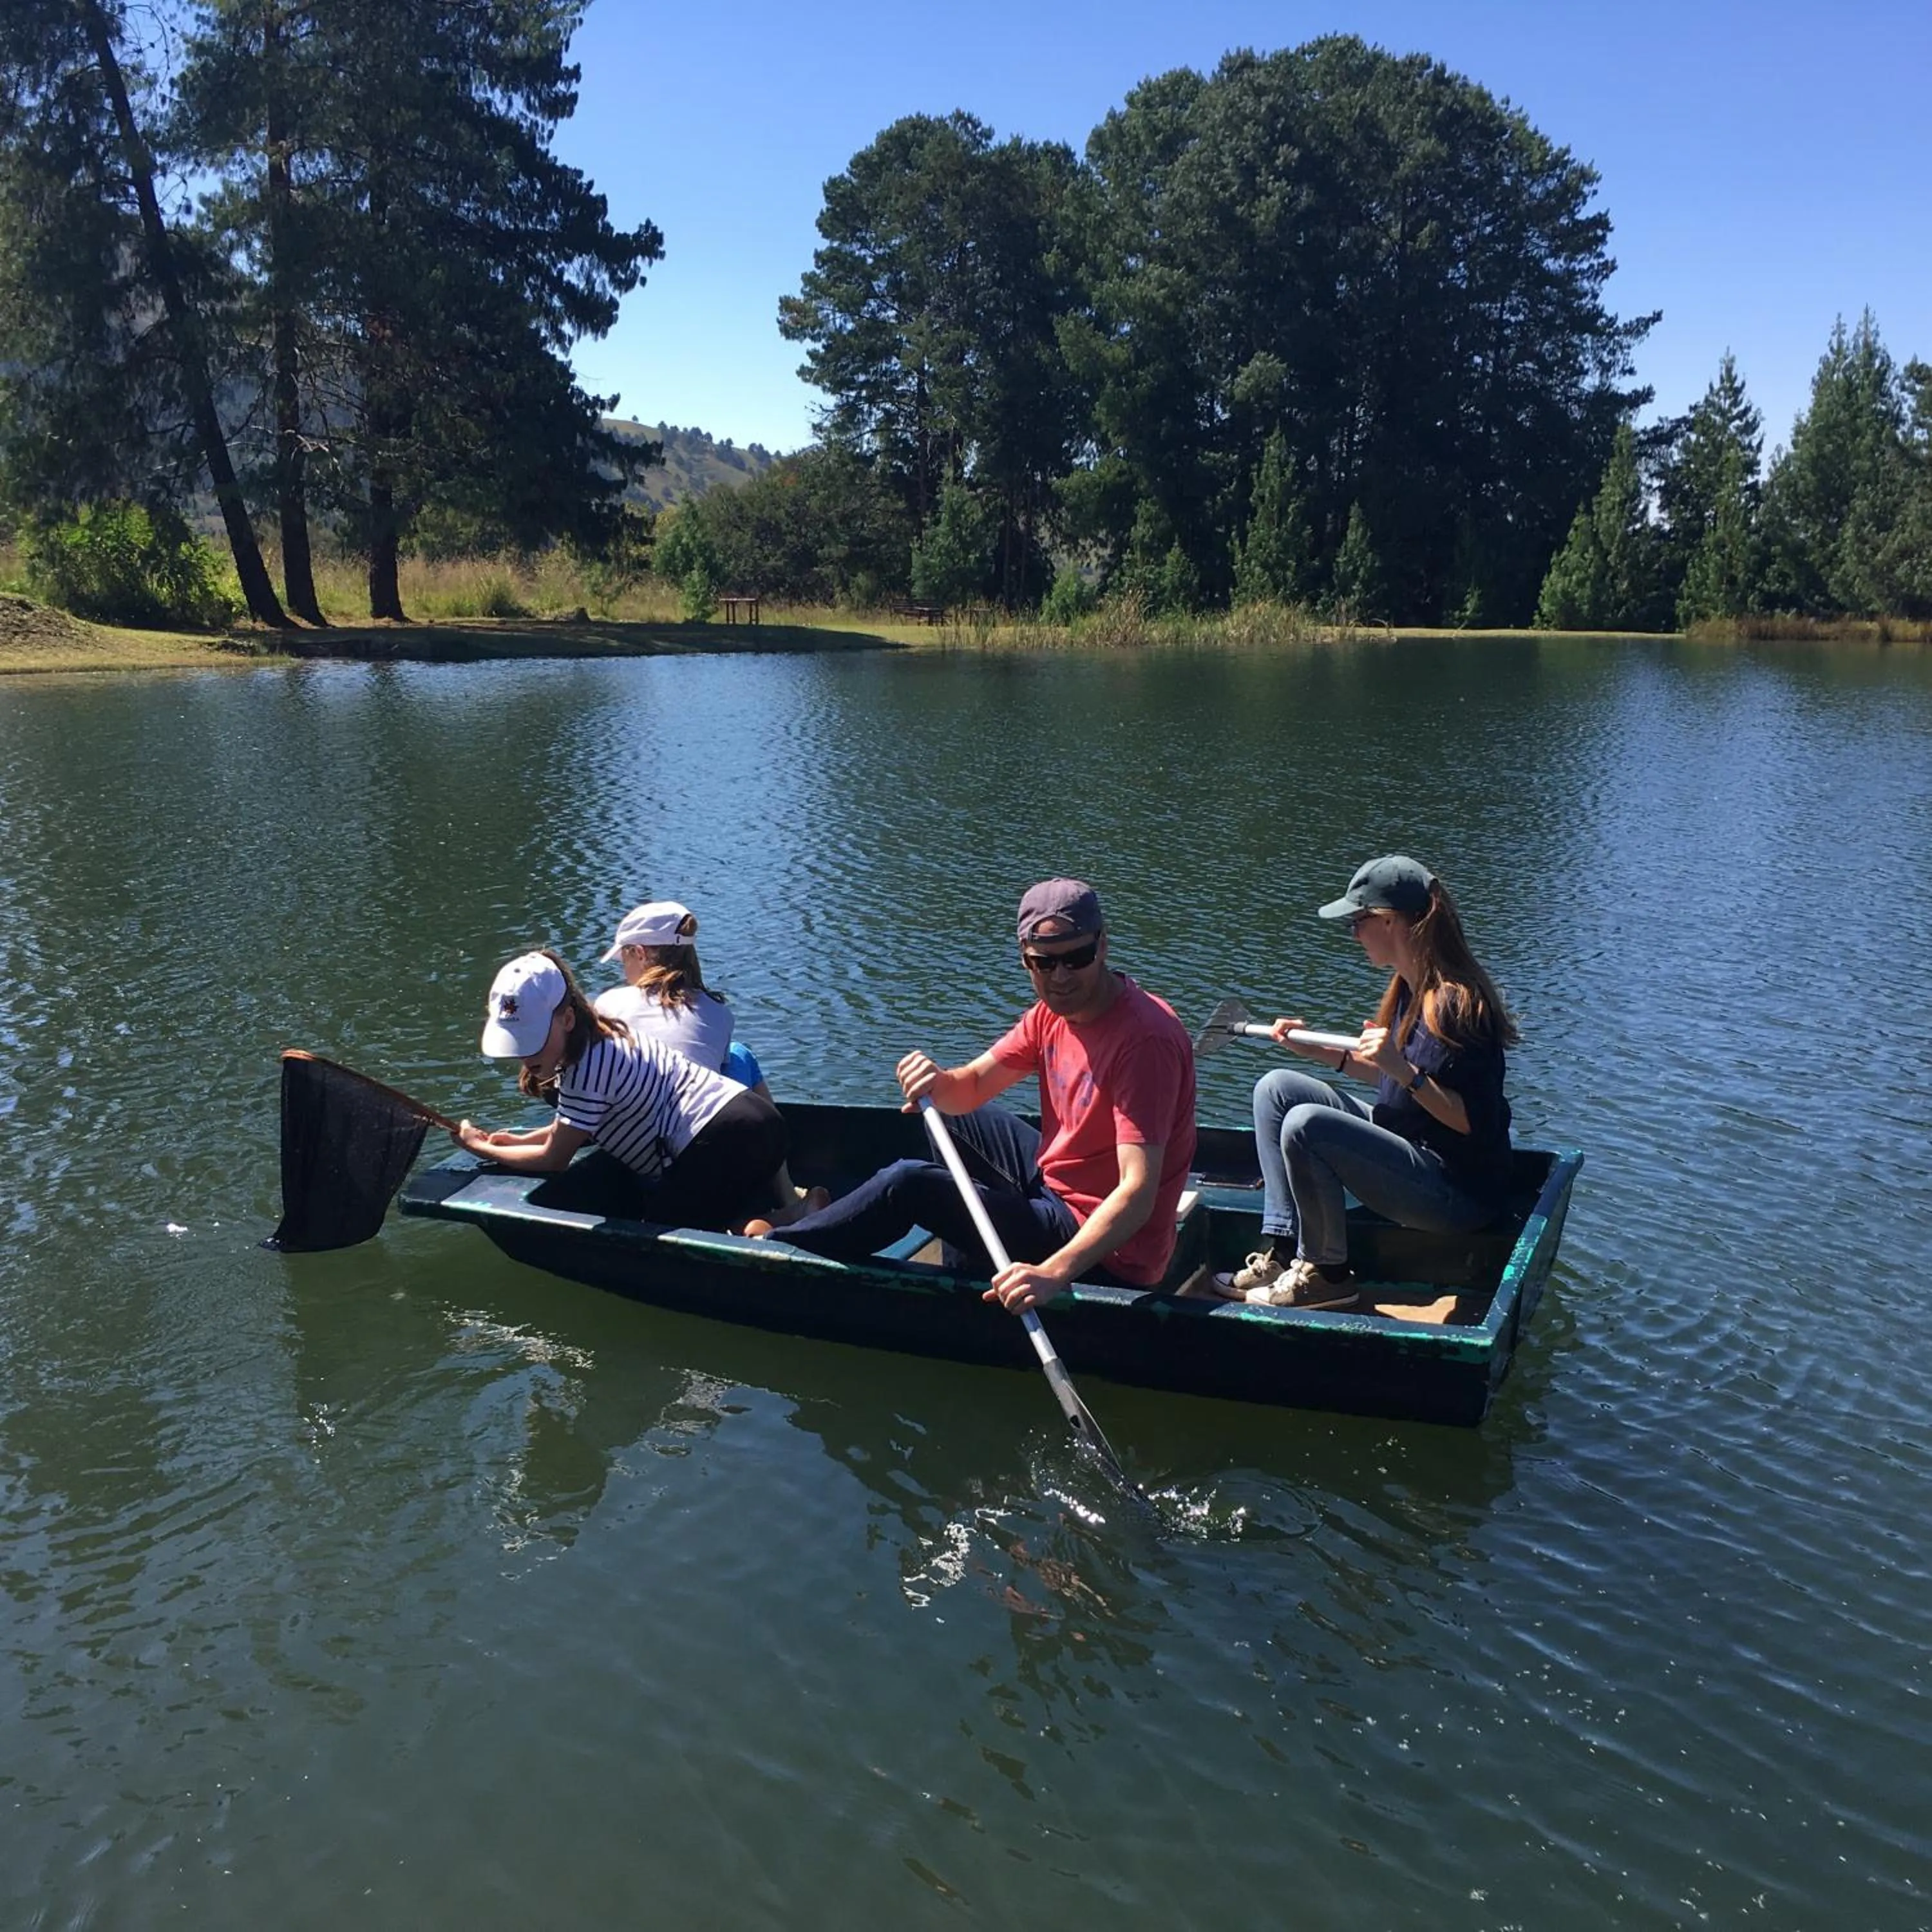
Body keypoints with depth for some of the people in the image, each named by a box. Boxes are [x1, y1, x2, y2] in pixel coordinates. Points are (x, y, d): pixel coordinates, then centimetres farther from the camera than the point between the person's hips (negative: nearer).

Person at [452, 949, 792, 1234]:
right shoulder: (595, 1038, 14)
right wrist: (520, 1141, 18)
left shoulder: (586, 1068, -15)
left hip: (723, 1142, -10)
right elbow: (576, 1127, 27)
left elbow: (554, 1160, -3)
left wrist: (479, 1146, 8)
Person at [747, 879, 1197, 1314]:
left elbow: (1139, 1191, -36)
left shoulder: (1145, 1039, -28)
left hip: (1106, 1253, -9)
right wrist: (937, 1082, -23)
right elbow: (971, 1087, 2)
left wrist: (1054, 1272, -50)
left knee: (908, 1183, -14)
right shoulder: (1055, 1011, 0)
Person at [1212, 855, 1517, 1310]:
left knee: (1305, 1125, -27)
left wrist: (1404, 1070, -32)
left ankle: (1327, 1274, -7)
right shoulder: (1409, 987, 6)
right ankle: (1282, 1251, 0)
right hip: (1408, 1144, 10)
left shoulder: (1456, 1003, -23)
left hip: (1459, 1190, -10)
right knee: (1276, 1089, 5)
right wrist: (1317, 1050, 12)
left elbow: (1473, 1121, -22)